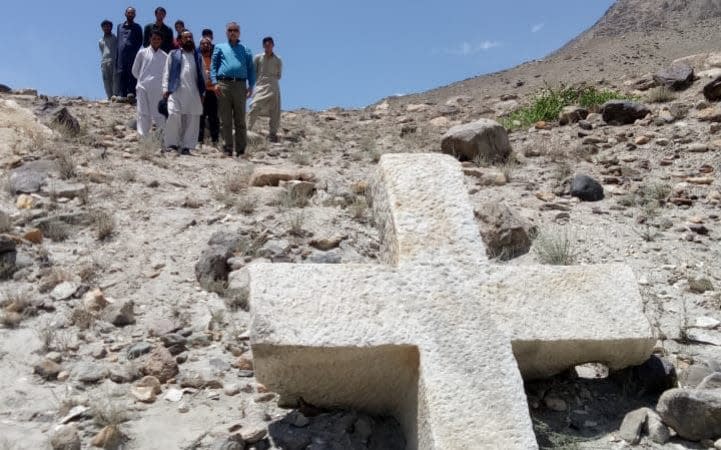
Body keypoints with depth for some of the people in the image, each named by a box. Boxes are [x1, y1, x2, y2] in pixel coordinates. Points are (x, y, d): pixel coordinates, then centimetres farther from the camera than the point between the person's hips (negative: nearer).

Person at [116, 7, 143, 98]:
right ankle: (122, 96, 2)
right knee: (121, 75, 0)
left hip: (132, 55, -3)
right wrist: (116, 56, 14)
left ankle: (131, 92, -11)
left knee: (132, 74, -9)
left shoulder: (137, 27, 11)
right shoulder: (120, 26, 21)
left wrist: (135, 51, -10)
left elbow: (140, 42, 6)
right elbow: (118, 41, 22)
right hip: (121, 55, 3)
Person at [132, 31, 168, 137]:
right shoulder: (142, 53, 8)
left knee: (159, 114, -1)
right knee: (143, 113, -3)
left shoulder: (165, 56, 6)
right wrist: (142, 79, 10)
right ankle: (143, 136, -3)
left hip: (158, 88, 0)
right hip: (143, 87, 0)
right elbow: (135, 70, 15)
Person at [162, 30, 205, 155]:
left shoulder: (198, 57, 20)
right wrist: (166, 89, -2)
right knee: (174, 116, -14)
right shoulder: (174, 54, 15)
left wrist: (202, 93, 10)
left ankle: (186, 146, 2)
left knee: (192, 119, -3)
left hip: (193, 93, 2)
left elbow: (201, 76, 18)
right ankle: (172, 144, -5)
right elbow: (167, 72, 9)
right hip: (176, 91, -2)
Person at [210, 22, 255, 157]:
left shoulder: (245, 50, 20)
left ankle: (241, 150, 1)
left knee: (240, 120, -1)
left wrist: (251, 86, 1)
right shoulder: (220, 48, 18)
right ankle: (227, 149, 1)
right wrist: (214, 82, -5)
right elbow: (213, 65, 10)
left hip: (240, 85, 1)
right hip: (223, 84, 0)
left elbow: (251, 69, 15)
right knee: (225, 120, -2)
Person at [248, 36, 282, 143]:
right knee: (255, 108, -14)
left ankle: (273, 133, 3)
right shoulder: (258, 58, 10)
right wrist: (261, 78, -1)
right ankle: (248, 130, -12)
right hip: (260, 86, -1)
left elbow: (279, 76, 13)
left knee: (275, 111, -3)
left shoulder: (277, 60, 12)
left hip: (273, 87, 1)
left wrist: (270, 78, 0)